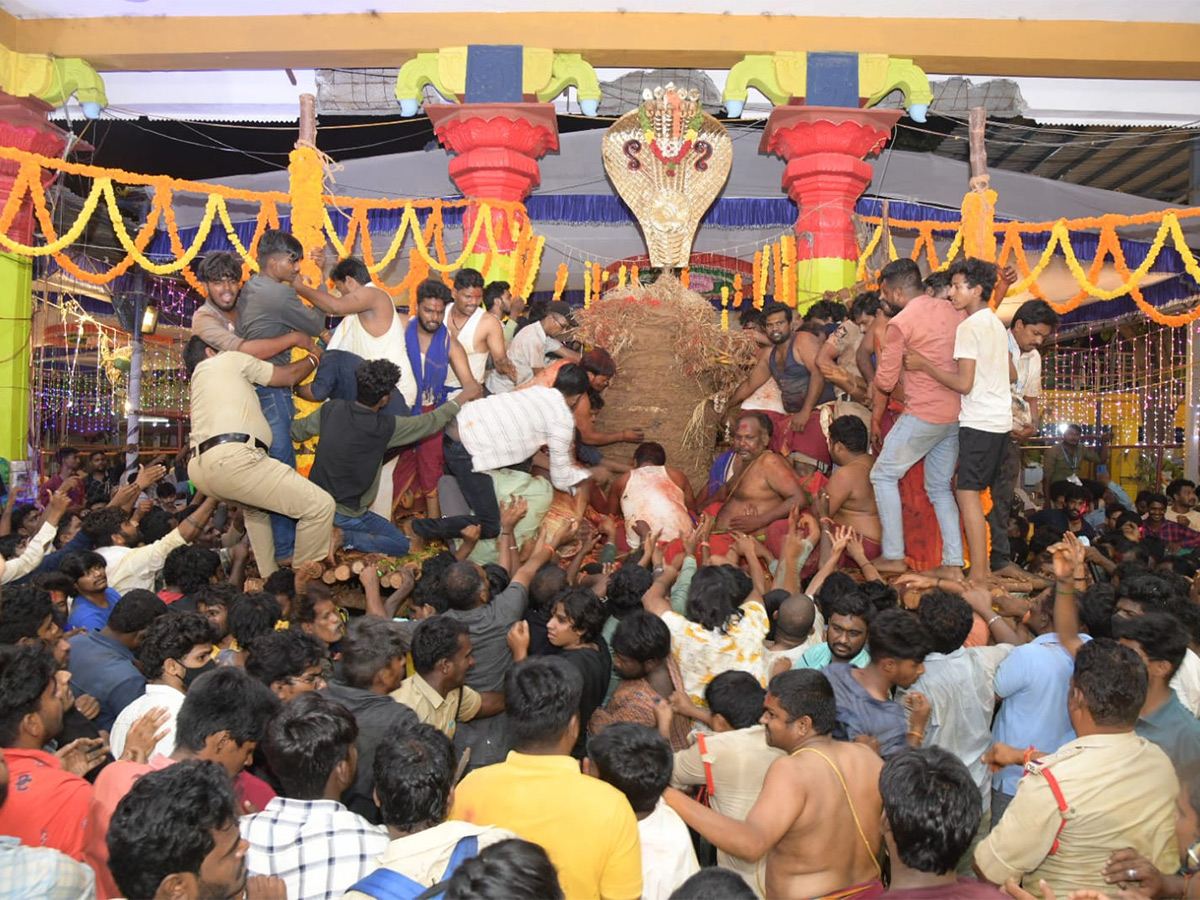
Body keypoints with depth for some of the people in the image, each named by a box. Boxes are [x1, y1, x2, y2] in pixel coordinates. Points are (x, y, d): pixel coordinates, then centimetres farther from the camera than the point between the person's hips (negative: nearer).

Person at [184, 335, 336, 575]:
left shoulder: (199, 377, 36)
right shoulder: (229, 359, 15)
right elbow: (289, 376, 17)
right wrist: (315, 357, 36)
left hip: (200, 467, 9)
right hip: (232, 458, -9)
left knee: (256, 508, 38)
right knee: (321, 506, -9)